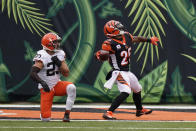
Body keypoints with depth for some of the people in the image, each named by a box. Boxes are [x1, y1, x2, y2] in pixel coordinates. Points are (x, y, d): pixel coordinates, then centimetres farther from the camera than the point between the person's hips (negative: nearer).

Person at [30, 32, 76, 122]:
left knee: (71, 87, -29)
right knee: (46, 119, -13)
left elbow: (66, 73, 0)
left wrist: (59, 63, -16)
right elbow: (33, 73, -24)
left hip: (57, 84, 5)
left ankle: (67, 114, -19)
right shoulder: (42, 57, -16)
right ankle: (43, 114, 27)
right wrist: (42, 82, -40)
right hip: (46, 88, -5)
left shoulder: (60, 54, 2)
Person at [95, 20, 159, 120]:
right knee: (125, 92, -28)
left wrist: (149, 40, 35)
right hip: (119, 72, -9)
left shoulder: (126, 36, 3)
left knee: (137, 89, 26)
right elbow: (101, 57, -29)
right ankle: (108, 113, -31)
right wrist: (101, 55, -51)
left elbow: (136, 39, 23)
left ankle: (139, 110, 51)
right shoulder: (109, 43, -21)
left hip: (127, 72, 9)